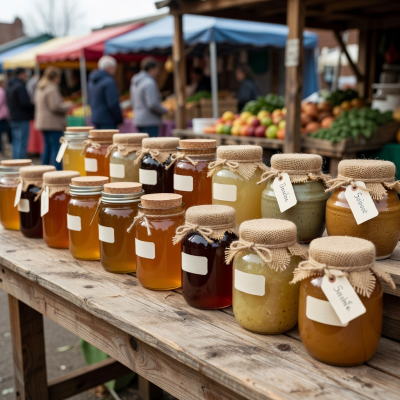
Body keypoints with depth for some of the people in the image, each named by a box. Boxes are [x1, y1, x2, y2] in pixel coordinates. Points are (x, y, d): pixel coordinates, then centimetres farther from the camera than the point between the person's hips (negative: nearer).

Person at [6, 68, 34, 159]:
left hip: (13, 118, 10)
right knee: (22, 144, -7)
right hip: (22, 118, -10)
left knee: (16, 143, 15)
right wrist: (34, 107, -7)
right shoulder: (20, 86, -16)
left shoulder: (9, 87, 16)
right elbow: (25, 103, -22)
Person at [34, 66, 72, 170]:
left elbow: (37, 106, 22)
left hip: (43, 122, 10)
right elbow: (56, 107, -21)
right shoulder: (52, 89, -15)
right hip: (53, 123, -10)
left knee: (47, 148, 15)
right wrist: (67, 105, -6)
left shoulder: (39, 88, 16)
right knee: (56, 149, -9)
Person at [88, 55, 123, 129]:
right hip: (107, 121, -9)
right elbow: (113, 104, -19)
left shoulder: (92, 81, 14)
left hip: (95, 118, 9)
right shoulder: (109, 82, -15)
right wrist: (120, 119, -8)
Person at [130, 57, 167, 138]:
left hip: (138, 119, 10)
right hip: (150, 122, -10)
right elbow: (153, 104, -22)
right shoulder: (149, 83, -16)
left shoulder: (135, 82, 13)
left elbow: (133, 102, 20)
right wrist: (164, 111, -7)